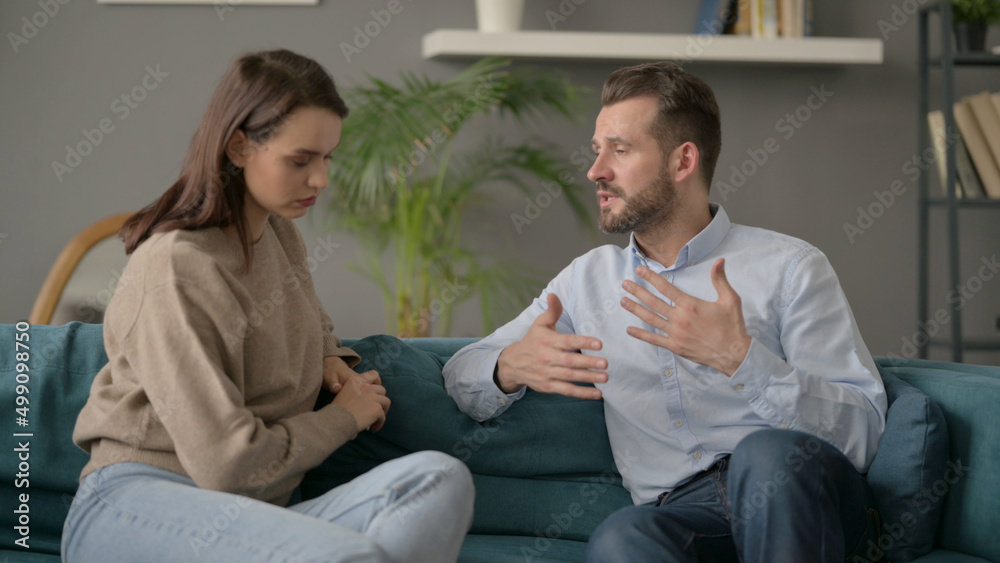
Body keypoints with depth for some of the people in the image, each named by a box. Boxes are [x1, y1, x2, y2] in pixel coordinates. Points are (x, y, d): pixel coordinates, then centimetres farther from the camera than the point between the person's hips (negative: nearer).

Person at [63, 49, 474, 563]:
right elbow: (227, 463, -16)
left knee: (442, 479, -24)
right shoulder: (175, 270, -13)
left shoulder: (279, 234, 14)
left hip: (249, 517, 8)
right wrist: (345, 416, 0)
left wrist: (331, 361, 15)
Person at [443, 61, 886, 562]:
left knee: (766, 452, -37)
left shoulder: (790, 267, 6)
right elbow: (461, 374, 18)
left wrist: (741, 358, -18)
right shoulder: (589, 278, 20)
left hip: (794, 500, 0)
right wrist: (512, 366, -7)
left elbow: (862, 431, -3)